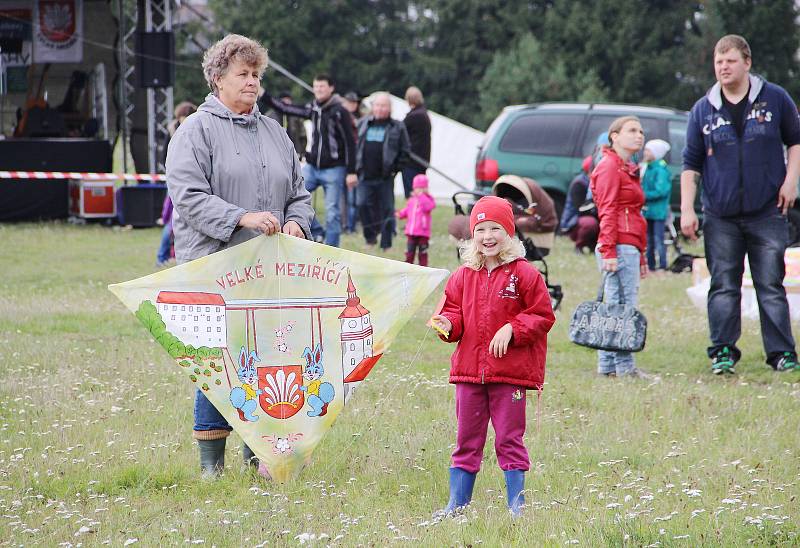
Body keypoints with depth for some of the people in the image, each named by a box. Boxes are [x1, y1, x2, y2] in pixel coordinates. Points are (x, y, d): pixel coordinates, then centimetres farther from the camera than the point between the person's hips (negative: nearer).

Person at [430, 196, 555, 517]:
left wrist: (512, 329, -15)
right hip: (469, 370, 4)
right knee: (466, 442, 9)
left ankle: (516, 504, 9)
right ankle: (456, 504, 15)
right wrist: (448, 324, -8)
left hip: (510, 372, -4)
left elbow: (542, 316, -3)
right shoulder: (464, 276, 9)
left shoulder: (524, 274, -4)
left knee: (509, 440, 1)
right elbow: (454, 309, 14)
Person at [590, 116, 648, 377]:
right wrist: (608, 251, -21)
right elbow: (607, 212, -14)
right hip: (620, 247, -10)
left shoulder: (628, 169, 24)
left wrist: (641, 257, 25)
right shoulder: (610, 167, -6)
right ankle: (624, 366, -11)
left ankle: (608, 366, 11)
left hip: (630, 247, 10)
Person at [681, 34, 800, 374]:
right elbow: (691, 164, 9)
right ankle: (723, 352, 8)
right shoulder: (703, 110, 6)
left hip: (767, 214, -1)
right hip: (720, 218, 1)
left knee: (771, 285, -1)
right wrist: (686, 209, 2)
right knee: (723, 287, 2)